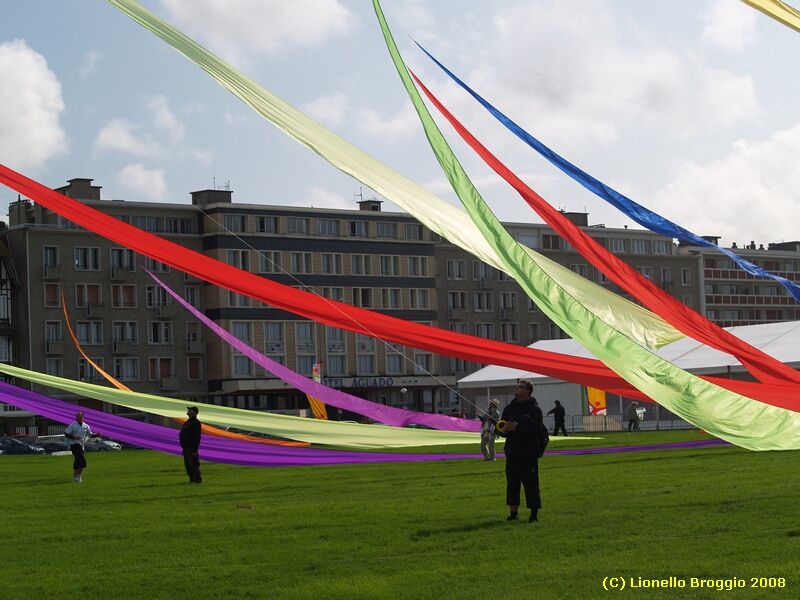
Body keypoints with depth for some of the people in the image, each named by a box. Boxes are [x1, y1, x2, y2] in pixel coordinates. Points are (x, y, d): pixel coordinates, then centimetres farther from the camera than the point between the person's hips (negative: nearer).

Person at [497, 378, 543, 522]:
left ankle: (534, 513, 6)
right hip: (512, 453, 6)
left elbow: (537, 429, -16)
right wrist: (503, 430, -5)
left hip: (529, 455, -6)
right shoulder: (509, 408, 14)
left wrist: (517, 428, -22)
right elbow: (501, 427, 19)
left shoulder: (534, 409, -4)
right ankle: (513, 512, 16)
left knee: (531, 484, -3)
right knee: (512, 483, 8)